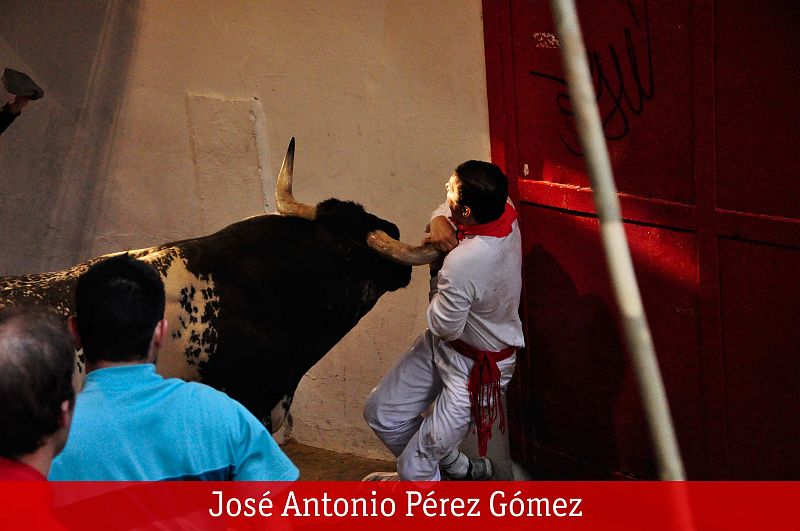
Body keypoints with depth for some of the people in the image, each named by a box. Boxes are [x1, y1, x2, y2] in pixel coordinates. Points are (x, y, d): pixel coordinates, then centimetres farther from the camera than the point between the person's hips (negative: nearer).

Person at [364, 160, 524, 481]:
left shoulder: (463, 264, -40)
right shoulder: (504, 209, -17)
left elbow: (444, 327, -24)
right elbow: (446, 211, 6)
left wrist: (437, 265, -14)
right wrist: (439, 222, -18)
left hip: (475, 367, -9)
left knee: (414, 468, -2)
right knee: (381, 412, 18)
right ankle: (460, 469, 35)